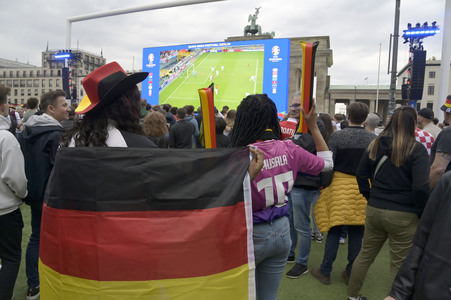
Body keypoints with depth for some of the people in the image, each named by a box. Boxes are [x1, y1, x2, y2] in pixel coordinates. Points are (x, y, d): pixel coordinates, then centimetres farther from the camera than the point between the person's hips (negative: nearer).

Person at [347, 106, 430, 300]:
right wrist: (423, 214, -3)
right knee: (399, 266, 10)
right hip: (404, 216, -5)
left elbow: (361, 175, 8)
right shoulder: (416, 149, -12)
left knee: (365, 255, 20)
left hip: (374, 210, 5)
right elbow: (421, 187, -17)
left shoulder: (376, 144, 2)